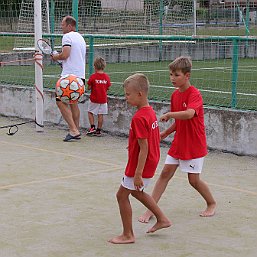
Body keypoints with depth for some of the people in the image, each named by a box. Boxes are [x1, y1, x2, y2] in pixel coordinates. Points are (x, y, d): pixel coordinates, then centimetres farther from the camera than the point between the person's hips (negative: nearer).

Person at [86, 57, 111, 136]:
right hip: (103, 99, 3)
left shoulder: (93, 76, -12)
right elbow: (108, 88, 4)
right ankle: (98, 130, 11)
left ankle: (92, 127, 0)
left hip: (94, 99, -3)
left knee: (90, 112, 13)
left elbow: (89, 88, -9)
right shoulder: (106, 77, -3)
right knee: (100, 115, 7)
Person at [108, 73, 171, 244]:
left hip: (140, 165, -10)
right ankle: (162, 219, 34)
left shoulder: (139, 118, -24)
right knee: (137, 192, 28)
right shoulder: (151, 112, 4)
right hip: (151, 162, 10)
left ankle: (128, 235, 14)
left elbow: (144, 148, -25)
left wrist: (138, 174, -23)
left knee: (122, 195, 4)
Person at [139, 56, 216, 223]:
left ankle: (212, 204, 26)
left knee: (194, 179, 1)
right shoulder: (175, 95, 6)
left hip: (194, 145, -7)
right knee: (165, 173, 3)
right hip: (178, 143, 7)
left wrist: (169, 114, -27)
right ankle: (150, 210, 5)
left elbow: (189, 114, -38)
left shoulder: (194, 94, -18)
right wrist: (166, 133, 4)